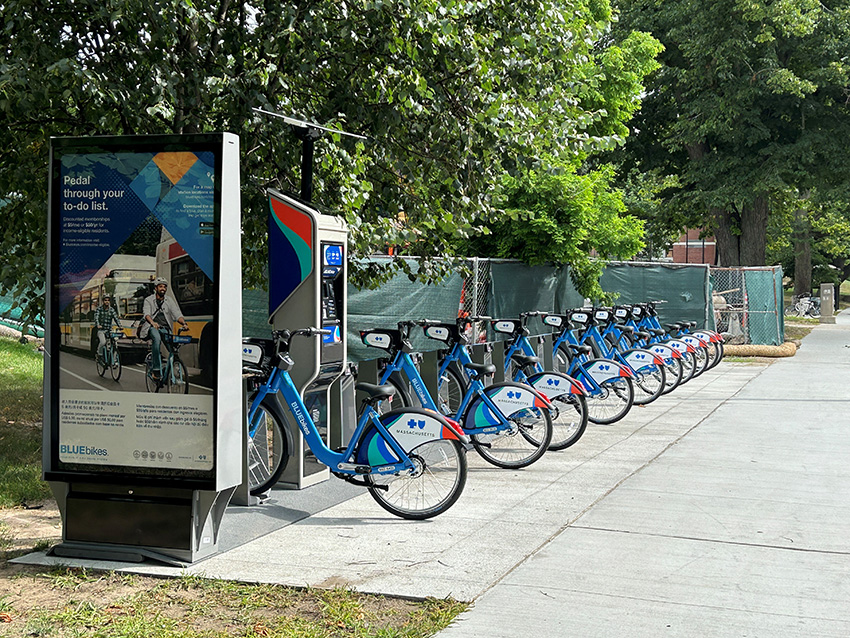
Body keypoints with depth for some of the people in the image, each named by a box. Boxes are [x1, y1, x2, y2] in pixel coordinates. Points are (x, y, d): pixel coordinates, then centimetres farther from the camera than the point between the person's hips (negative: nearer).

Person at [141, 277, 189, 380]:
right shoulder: (149, 300, 6)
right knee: (157, 338, -38)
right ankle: (156, 370, -37)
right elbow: (147, 313, -13)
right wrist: (152, 322, -36)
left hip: (165, 328, 3)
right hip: (153, 328, -3)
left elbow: (177, 314, 0)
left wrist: (184, 323, -22)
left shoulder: (170, 301, 14)